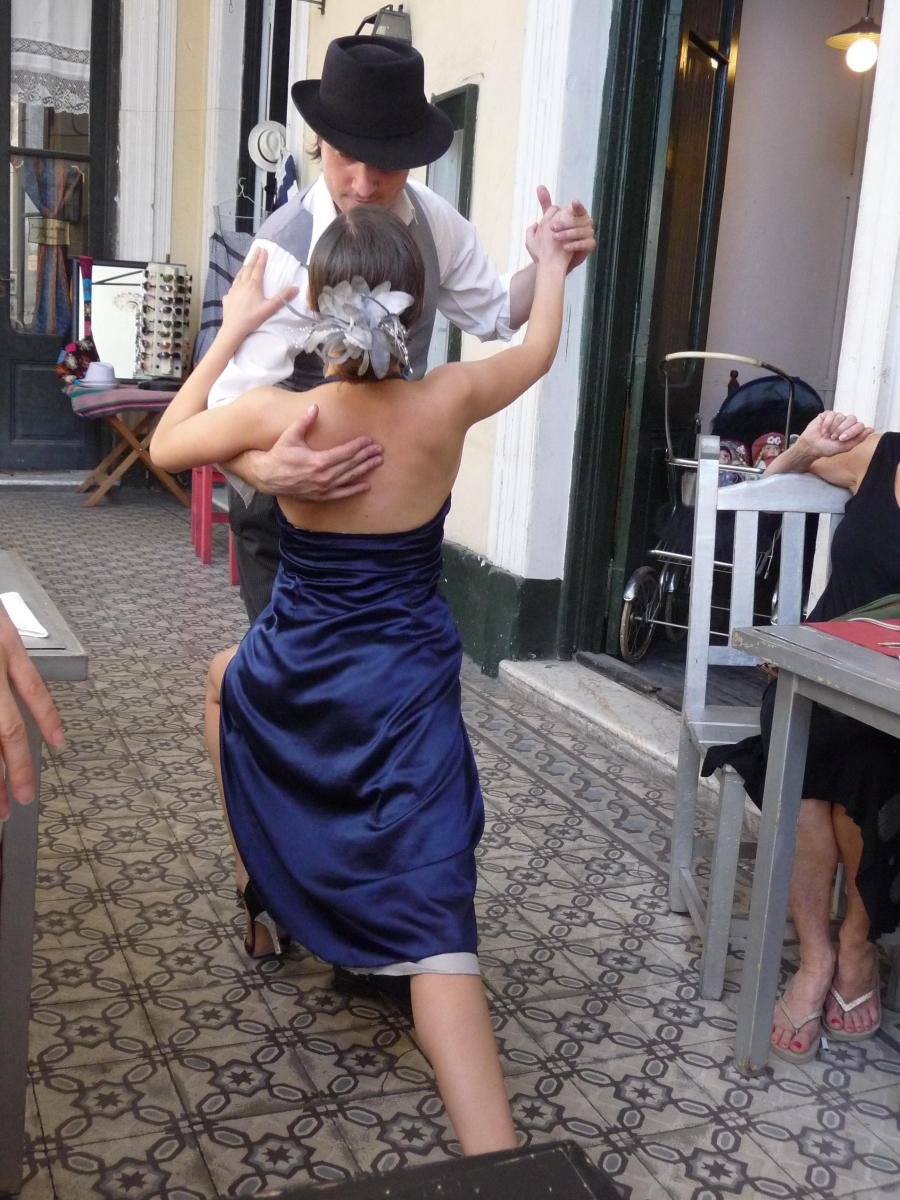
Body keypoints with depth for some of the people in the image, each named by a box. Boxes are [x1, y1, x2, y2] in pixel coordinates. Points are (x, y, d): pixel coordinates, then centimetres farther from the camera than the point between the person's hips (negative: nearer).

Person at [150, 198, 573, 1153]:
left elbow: (166, 445, 6)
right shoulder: (448, 404, -11)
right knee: (434, 923, -3)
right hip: (409, 689, 0)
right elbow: (539, 350, 11)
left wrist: (231, 331, 11)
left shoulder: (277, 415, -14)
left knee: (226, 676, 38)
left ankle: (257, 884, 49)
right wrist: (552, 264, 29)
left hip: (296, 682, 1)